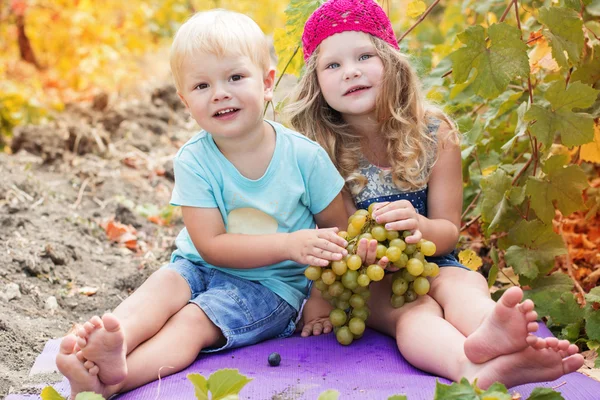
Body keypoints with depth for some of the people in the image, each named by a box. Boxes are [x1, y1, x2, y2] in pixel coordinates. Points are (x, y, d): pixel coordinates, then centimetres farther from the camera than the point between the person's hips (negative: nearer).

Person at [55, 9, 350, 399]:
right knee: (164, 286, -28)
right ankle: (110, 345, -53)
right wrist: (289, 244, -28)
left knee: (192, 321, -26)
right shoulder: (193, 160, -10)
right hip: (202, 268, 2)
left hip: (273, 284, -2)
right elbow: (210, 245, -15)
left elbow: (339, 230, 0)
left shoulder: (305, 156, -10)